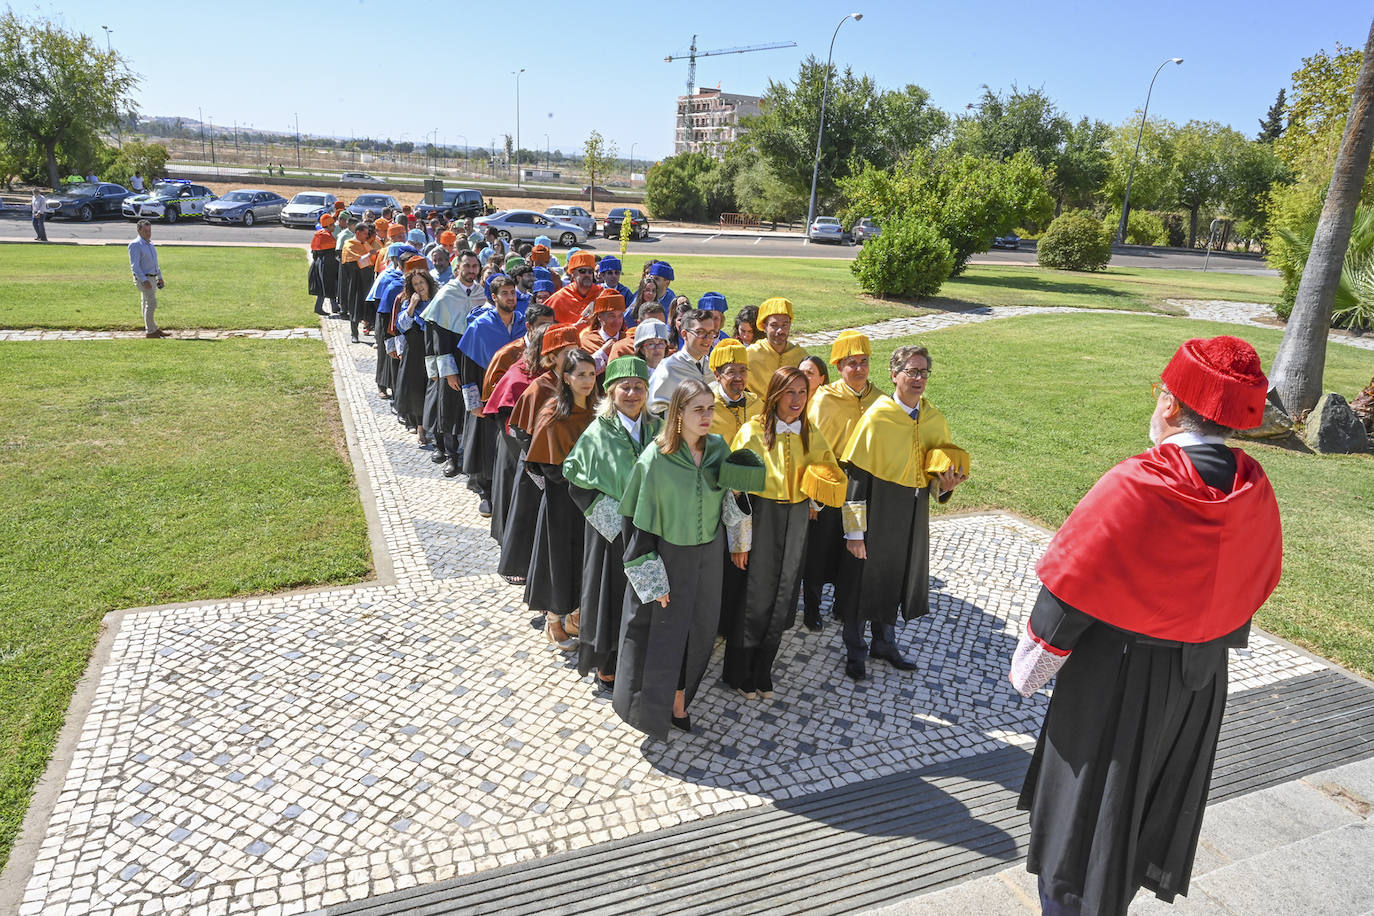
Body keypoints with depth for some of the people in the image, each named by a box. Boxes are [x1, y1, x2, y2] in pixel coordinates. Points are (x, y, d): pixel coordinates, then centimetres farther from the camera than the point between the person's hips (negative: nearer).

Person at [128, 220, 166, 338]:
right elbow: (134, 265, -17)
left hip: (152, 278, 9)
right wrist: (144, 280, -24)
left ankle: (151, 329, 18)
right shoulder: (135, 245, -12)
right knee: (151, 304, -11)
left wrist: (160, 277, 22)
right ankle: (150, 331, -7)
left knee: (147, 304, 14)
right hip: (143, 278, -9)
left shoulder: (150, 243, 15)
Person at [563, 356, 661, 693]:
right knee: (610, 598, 7)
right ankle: (606, 670, 25)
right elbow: (576, 481, -9)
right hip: (611, 532, -4)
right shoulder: (598, 433, -11)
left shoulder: (656, 430, 1)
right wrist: (612, 514, -15)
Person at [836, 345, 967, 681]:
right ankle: (855, 651, 27)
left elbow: (937, 471, 14)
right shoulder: (877, 417, -15)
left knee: (897, 580, 19)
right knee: (864, 579, 7)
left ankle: (884, 642, 40)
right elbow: (856, 476, -15)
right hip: (877, 511, -5)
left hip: (913, 516, 5)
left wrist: (943, 485, -11)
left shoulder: (935, 420, 2)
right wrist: (854, 531, -16)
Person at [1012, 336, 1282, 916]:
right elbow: (1252, 592, 6)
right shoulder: (1255, 493, -9)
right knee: (1158, 793, 26)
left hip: (1115, 680, -6)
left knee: (1086, 807, 14)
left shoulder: (1133, 488, -29)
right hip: (1199, 684, 7)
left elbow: (1067, 591, -23)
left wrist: (1027, 670, -8)